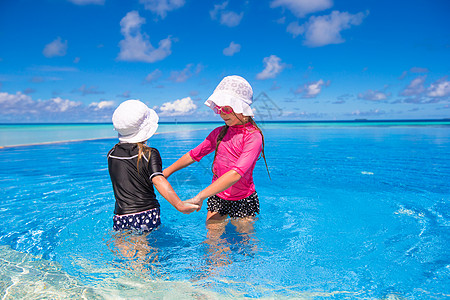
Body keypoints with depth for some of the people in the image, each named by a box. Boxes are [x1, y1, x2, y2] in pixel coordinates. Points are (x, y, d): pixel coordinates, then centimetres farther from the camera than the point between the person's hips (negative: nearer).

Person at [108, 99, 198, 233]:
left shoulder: (111, 154, 5)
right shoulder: (150, 154, -8)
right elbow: (158, 180, -22)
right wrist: (180, 205, -27)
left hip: (121, 217, 3)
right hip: (147, 215, -2)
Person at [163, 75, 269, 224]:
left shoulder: (253, 136, -18)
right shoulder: (219, 133, 2)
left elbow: (236, 173, -29)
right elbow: (194, 154, 12)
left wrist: (200, 196, -31)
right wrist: (166, 172, 13)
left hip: (243, 201, -4)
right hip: (216, 197, 5)